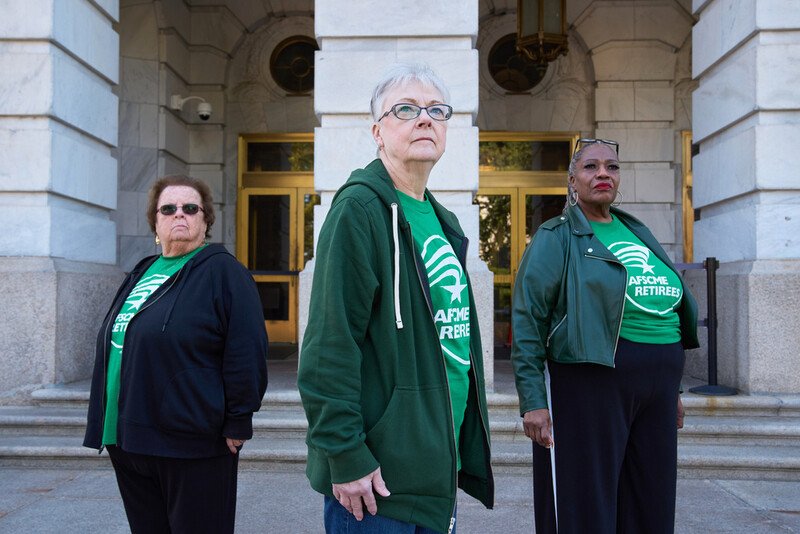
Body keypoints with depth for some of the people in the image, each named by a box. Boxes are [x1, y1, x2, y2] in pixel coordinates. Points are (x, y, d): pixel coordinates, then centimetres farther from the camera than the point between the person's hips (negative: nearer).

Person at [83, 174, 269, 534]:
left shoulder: (223, 272, -7)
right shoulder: (142, 273, 16)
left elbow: (246, 354, -14)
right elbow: (112, 346, 23)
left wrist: (238, 423, -15)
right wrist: (105, 425, 21)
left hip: (191, 446, -7)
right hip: (128, 442, 7)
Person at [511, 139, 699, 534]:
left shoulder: (637, 233, 17)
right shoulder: (556, 238, -2)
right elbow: (527, 321, -10)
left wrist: (672, 390, 20)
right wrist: (533, 401, -17)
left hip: (654, 391, 6)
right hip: (587, 384, -6)